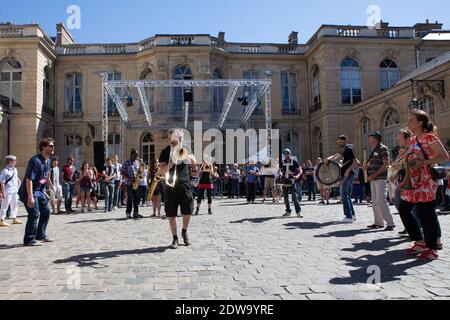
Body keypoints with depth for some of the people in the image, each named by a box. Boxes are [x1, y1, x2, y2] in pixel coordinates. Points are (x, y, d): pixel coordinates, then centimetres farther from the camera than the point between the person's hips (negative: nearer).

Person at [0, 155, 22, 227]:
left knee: (14, 205, 15)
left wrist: (17, 187, 17)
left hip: (14, 191, 8)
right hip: (8, 191, -8)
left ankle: (14, 219, 26)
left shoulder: (15, 169, 9)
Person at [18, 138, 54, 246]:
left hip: (40, 191, 10)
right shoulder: (35, 160, -22)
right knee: (34, 214, -8)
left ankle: (41, 235, 25)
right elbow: (29, 179, -25)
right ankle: (29, 240, 4)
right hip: (30, 191, -10)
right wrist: (30, 196, -29)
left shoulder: (48, 161, 7)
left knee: (46, 211, 12)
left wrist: (44, 191, 20)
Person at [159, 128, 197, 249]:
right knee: (171, 214, 1)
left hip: (184, 184, 1)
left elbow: (193, 162, -6)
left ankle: (184, 231, 23)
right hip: (170, 186, 0)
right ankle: (175, 238, 15)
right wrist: (170, 163, -20)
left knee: (188, 211, -4)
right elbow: (162, 171, -3)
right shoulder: (165, 152, 2)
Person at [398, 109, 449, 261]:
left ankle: (432, 249, 10)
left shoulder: (429, 137, -8)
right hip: (413, 183, 9)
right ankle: (420, 242, 22)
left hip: (426, 183, -9)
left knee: (426, 215, -4)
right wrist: (406, 180, 16)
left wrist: (423, 162, -22)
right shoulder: (413, 140, 16)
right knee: (403, 210, 9)